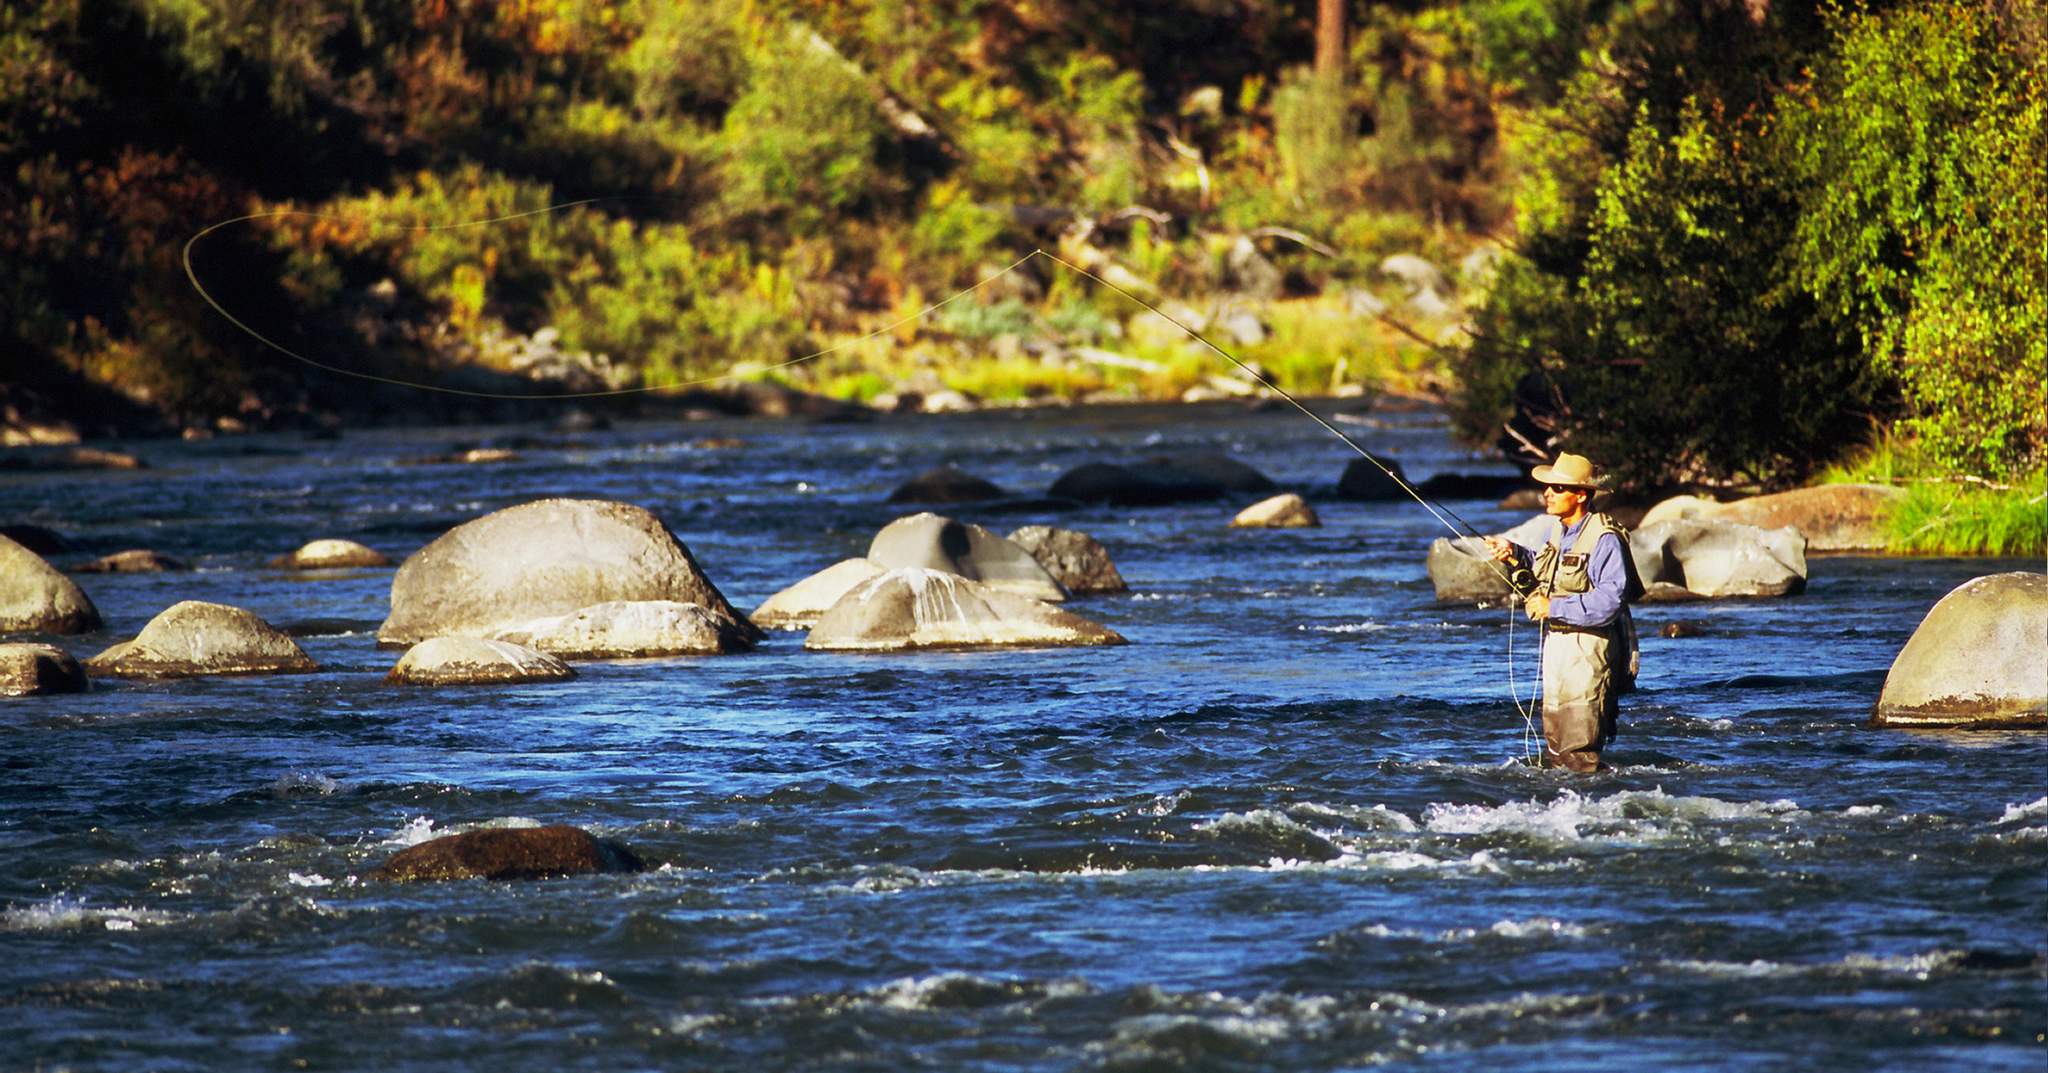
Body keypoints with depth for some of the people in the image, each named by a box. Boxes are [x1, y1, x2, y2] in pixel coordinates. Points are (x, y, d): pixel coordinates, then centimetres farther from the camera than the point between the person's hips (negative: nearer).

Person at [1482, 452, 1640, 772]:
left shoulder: (1604, 539, -19)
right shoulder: (1559, 530, 8)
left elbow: (1609, 601, -27)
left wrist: (1553, 608, -23)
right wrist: (1516, 554, 8)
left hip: (1587, 650, -9)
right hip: (1556, 644, 9)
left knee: (1578, 757, -8)